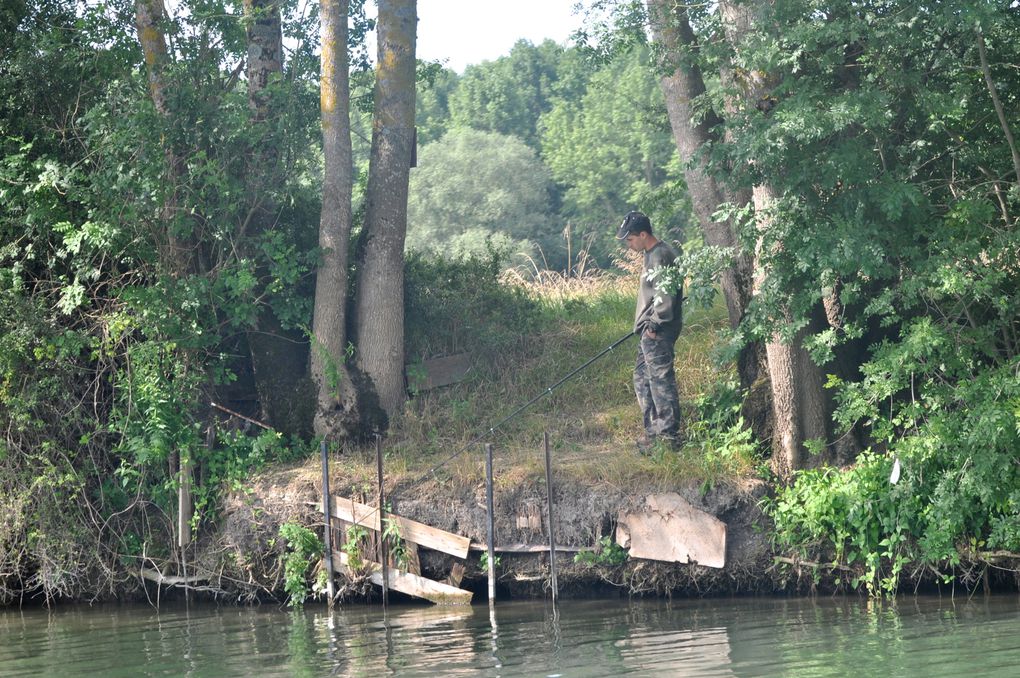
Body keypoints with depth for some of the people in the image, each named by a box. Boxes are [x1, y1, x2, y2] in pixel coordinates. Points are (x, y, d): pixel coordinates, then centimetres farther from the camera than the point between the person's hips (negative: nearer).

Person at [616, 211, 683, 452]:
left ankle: (668, 436, -5)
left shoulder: (660, 256, -15)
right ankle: (653, 431, 21)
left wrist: (655, 324, -19)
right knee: (642, 378, 15)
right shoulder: (652, 255, 17)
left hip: (657, 332, -11)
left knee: (661, 378, -8)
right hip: (650, 330, 11)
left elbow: (664, 294, -21)